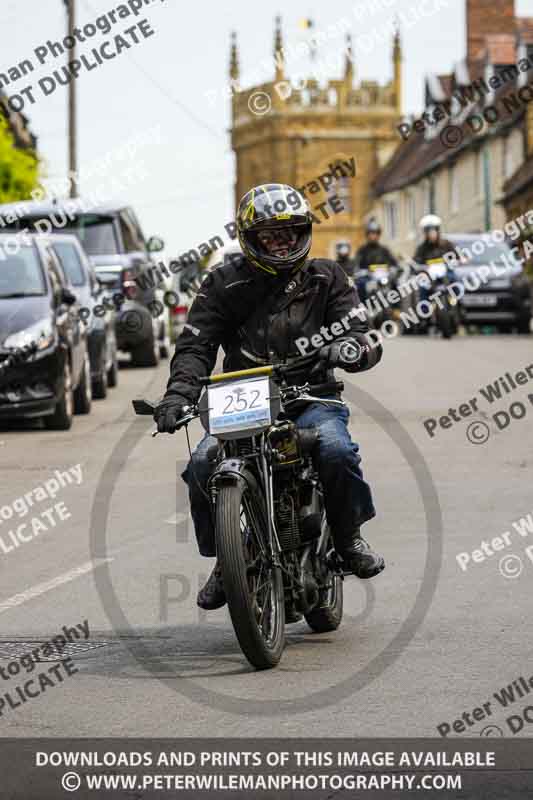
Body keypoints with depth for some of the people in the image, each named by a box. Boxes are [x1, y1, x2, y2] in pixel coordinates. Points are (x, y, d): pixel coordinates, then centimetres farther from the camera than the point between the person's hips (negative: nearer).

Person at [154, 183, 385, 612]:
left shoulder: (327, 278, 9)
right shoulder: (224, 284, 7)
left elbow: (359, 334, -1)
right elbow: (196, 344, 0)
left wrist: (345, 348, -27)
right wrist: (178, 394, -19)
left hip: (312, 397, -1)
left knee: (335, 448, -33)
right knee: (204, 464, -25)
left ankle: (349, 535, -6)